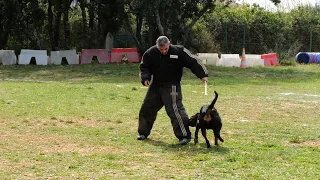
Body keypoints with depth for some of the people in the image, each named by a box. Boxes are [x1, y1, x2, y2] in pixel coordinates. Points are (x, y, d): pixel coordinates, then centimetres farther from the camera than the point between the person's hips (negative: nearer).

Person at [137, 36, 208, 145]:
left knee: (175, 109, -18)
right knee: (147, 108, 12)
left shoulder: (179, 52, -14)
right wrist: (145, 78, -9)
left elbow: (193, 62, -7)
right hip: (156, 85, 5)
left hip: (171, 86, -5)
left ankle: (184, 136, -13)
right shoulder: (151, 53, -6)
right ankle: (143, 133, 32)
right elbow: (144, 66, 7)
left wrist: (202, 75, -10)